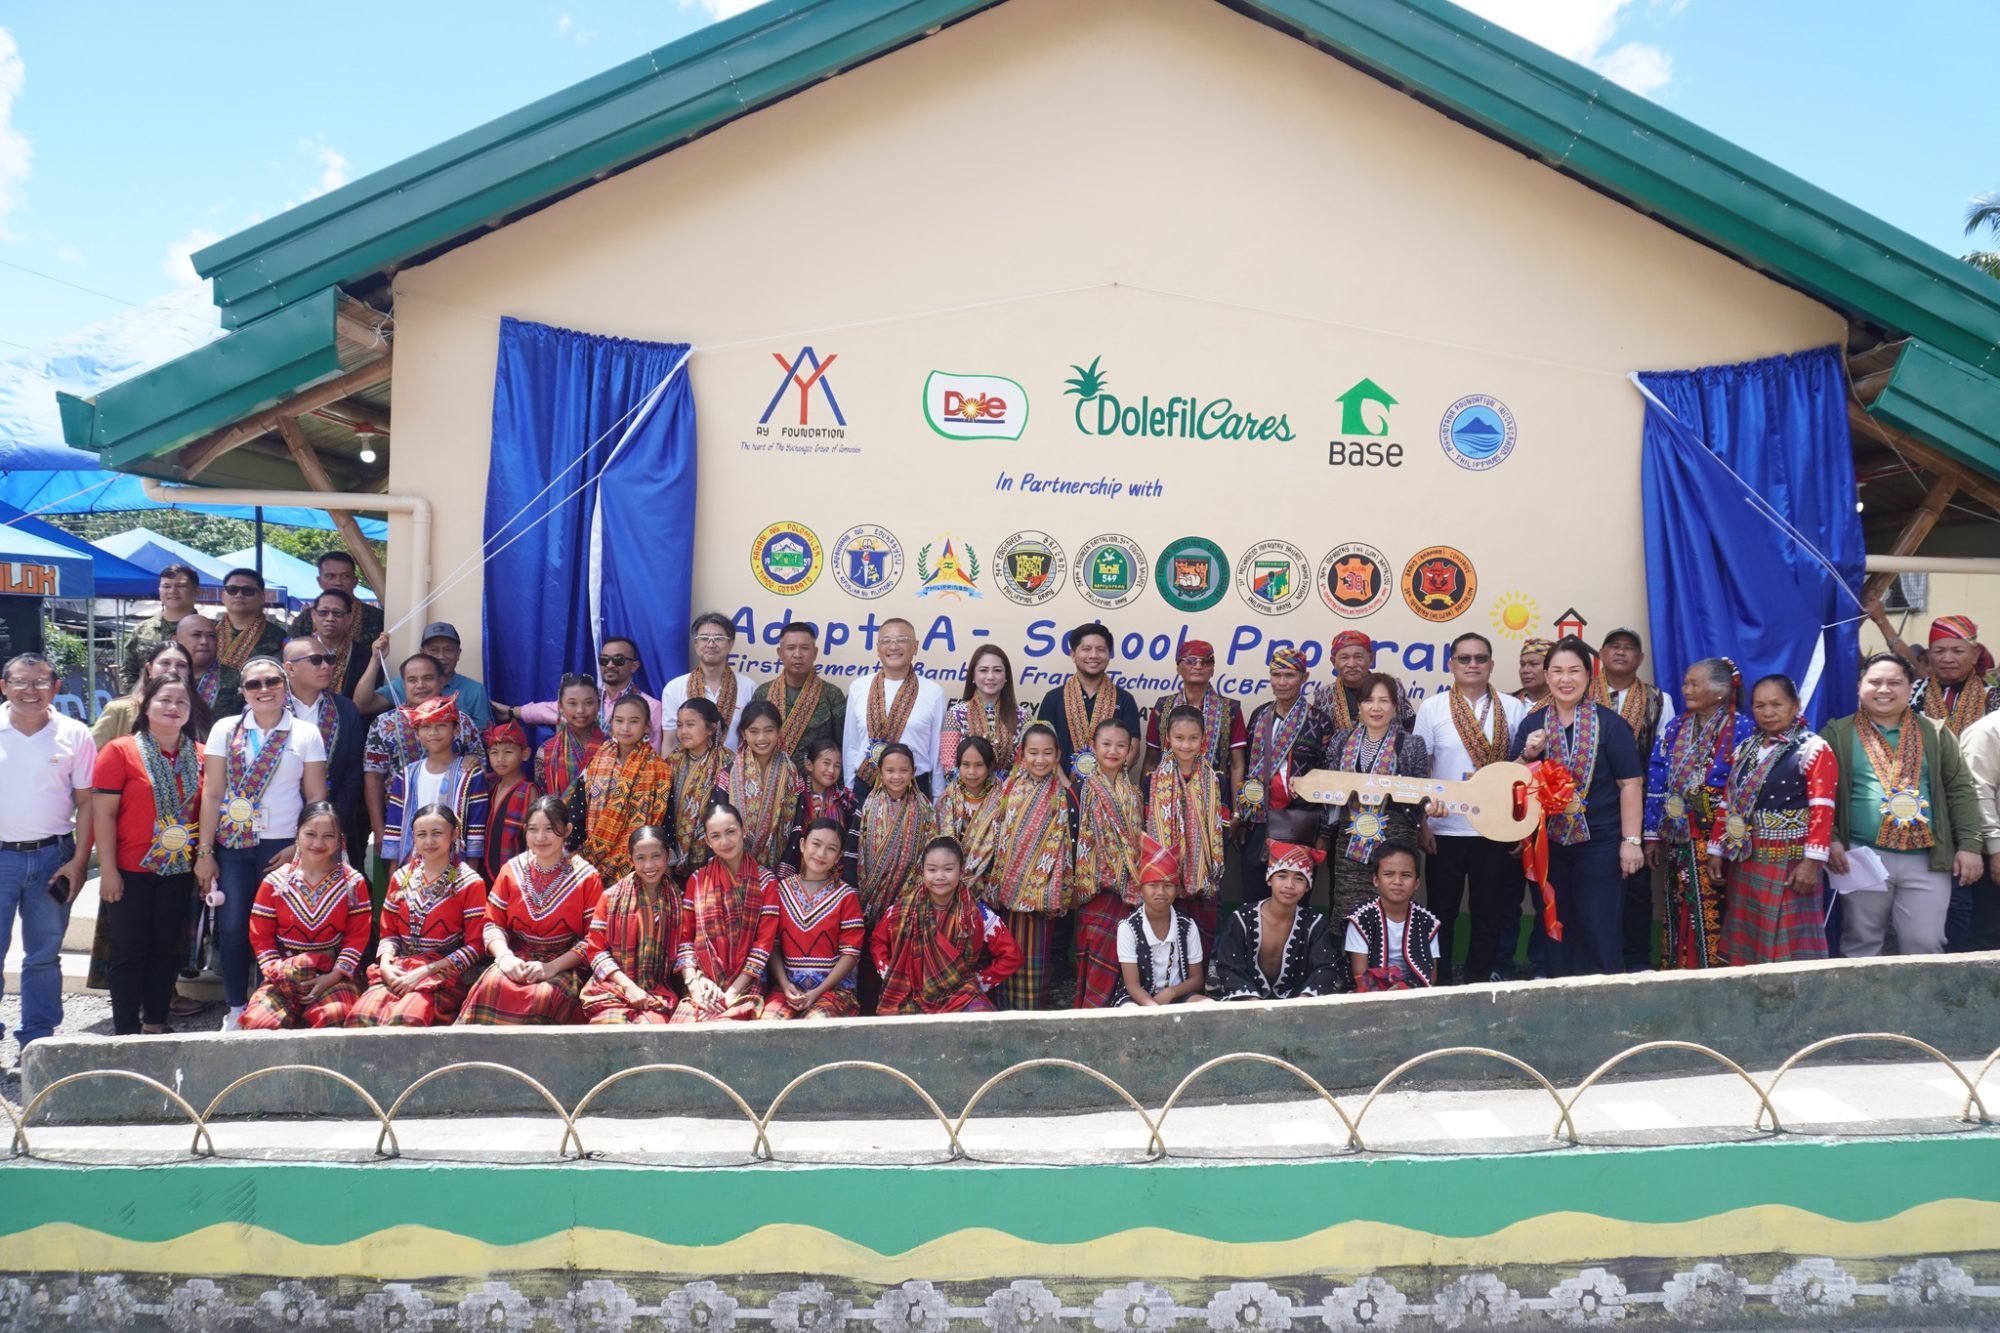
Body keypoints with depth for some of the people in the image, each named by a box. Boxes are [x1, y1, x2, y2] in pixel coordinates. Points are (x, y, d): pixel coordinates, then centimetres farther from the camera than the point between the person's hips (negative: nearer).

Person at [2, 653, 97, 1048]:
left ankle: (37, 1040, 21)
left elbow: (86, 802, 2)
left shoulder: (74, 735, 0)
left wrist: (78, 861, -4)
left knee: (44, 956, 10)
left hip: (53, 856, 1)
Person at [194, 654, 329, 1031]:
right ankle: (236, 1010, 13)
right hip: (232, 844, 1)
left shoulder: (306, 733, 1)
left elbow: (316, 797, 2)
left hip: (281, 845, -1)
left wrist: (300, 846, -8)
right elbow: (212, 794, 3)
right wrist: (205, 852, -1)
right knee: (231, 927, -2)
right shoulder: (226, 729, 4)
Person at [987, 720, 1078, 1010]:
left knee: (1035, 953, 1)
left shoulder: (1064, 795, -4)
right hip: (1008, 886, 3)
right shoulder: (1010, 788, 6)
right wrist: (995, 881, 7)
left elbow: (1070, 843, -5)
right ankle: (1008, 1010, 19)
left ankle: (1034, 1011, 12)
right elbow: (997, 835, 10)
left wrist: (1062, 889, -9)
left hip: (1041, 888, -3)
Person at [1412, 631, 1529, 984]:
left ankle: (1481, 979, 21)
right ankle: (1439, 980, 18)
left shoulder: (1513, 708, 4)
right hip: (1445, 828, -1)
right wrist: (1421, 825, -3)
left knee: (1491, 910, 8)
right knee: (1442, 910, 7)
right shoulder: (1432, 708, 0)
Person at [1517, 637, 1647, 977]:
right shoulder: (1531, 724, 5)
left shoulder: (1609, 723, -5)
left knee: (1598, 927, 0)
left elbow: (1630, 784, -7)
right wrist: (1528, 756, -11)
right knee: (1554, 925, 13)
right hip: (1547, 843, 4)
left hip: (1598, 842, -4)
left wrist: (1631, 841, -11)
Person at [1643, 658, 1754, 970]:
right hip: (1678, 839, 5)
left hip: (1719, 839, -5)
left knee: (1713, 914, -3)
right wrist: (1653, 835, 6)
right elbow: (1657, 784, 10)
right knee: (1680, 913, 9)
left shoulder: (1741, 729, -7)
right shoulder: (1674, 728, 10)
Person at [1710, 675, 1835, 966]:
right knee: (1745, 941, 11)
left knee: (1787, 942, -3)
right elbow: (1728, 803, 16)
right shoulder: (1745, 749, 14)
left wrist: (1811, 862, -20)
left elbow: (1822, 810, -13)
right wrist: (1716, 850, 12)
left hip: (1789, 863, -6)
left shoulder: (1813, 749, -6)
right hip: (1744, 860, 7)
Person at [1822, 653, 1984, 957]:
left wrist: (1969, 845, 1)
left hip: (1927, 861, 2)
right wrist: (1830, 840, -10)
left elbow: (1961, 791, 8)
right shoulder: (1838, 734, 3)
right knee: (1860, 945, 7)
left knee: (1925, 946, 4)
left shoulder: (1935, 734, 10)